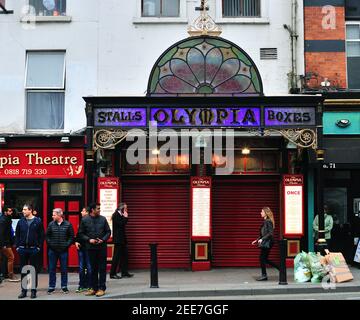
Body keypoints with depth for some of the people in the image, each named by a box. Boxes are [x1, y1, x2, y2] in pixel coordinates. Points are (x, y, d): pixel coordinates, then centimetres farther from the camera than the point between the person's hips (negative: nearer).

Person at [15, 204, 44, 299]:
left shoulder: (38, 221, -2)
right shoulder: (21, 221, 6)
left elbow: (42, 235, -2)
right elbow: (17, 235, 10)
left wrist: (39, 246, -7)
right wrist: (17, 246, 2)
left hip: (33, 249, -3)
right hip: (22, 249, 3)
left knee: (34, 270, 4)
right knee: (23, 270, 7)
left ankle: (33, 290, 11)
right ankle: (23, 290, 15)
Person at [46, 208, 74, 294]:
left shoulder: (68, 224, -3)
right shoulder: (51, 224, 1)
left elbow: (71, 236, 2)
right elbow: (47, 235, 9)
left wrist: (67, 245, -7)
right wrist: (49, 244, -2)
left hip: (63, 250, -1)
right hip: (52, 250, 1)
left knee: (64, 269, 6)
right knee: (52, 269, 6)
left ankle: (64, 286, 16)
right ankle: (51, 287, 15)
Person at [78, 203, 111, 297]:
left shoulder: (103, 219, 2)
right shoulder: (85, 220, 0)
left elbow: (108, 232, 6)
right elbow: (81, 233, 3)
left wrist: (103, 240, -9)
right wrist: (89, 239, -10)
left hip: (102, 247, 0)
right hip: (91, 247, 0)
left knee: (102, 268, 1)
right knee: (93, 269, 9)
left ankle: (101, 288, 8)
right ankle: (94, 288, 18)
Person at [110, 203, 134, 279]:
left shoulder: (120, 215, 15)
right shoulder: (116, 215, -13)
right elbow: (121, 224, -22)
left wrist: (125, 217, 6)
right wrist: (125, 217, -13)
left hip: (122, 239, 10)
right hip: (118, 239, -10)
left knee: (124, 255, 11)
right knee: (117, 256, -6)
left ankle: (124, 272, 17)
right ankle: (112, 274, 0)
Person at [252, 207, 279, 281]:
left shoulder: (268, 222, -13)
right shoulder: (265, 221, 15)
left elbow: (270, 233, -20)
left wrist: (262, 239, -24)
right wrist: (257, 240, 20)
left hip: (267, 243, -9)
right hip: (264, 242, 9)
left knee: (262, 258, -5)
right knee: (265, 259, 11)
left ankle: (264, 275, 3)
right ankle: (280, 268, 19)